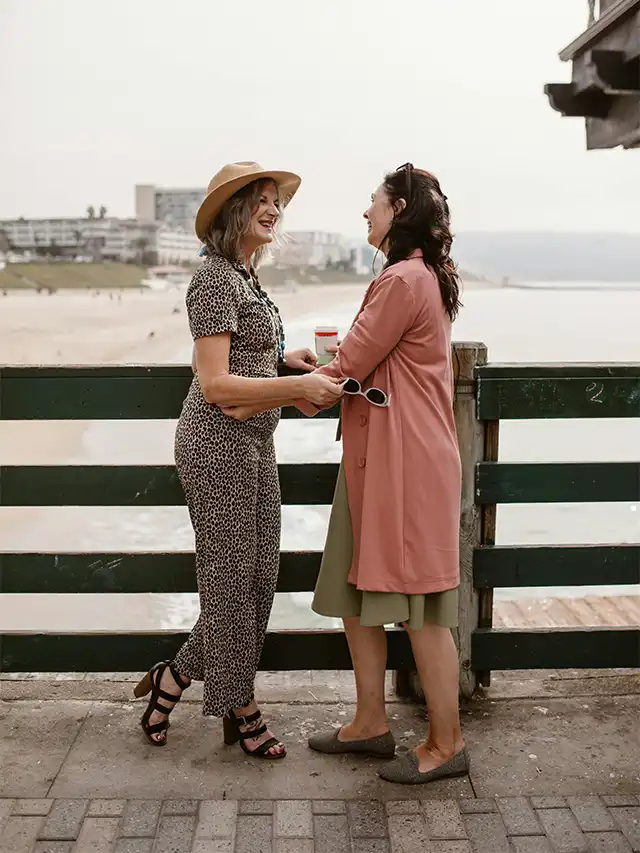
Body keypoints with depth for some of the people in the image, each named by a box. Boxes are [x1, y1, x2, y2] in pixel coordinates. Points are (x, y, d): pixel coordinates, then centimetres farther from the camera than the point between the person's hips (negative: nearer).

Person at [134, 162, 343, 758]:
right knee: (231, 576, 3)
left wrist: (281, 358, 8)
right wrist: (297, 386, -24)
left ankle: (173, 678, 25)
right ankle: (239, 709, 20)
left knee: (258, 574, 12)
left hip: (251, 442, 10)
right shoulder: (215, 278, -14)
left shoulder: (243, 277, 15)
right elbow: (214, 385, -20)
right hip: (219, 443, -10)